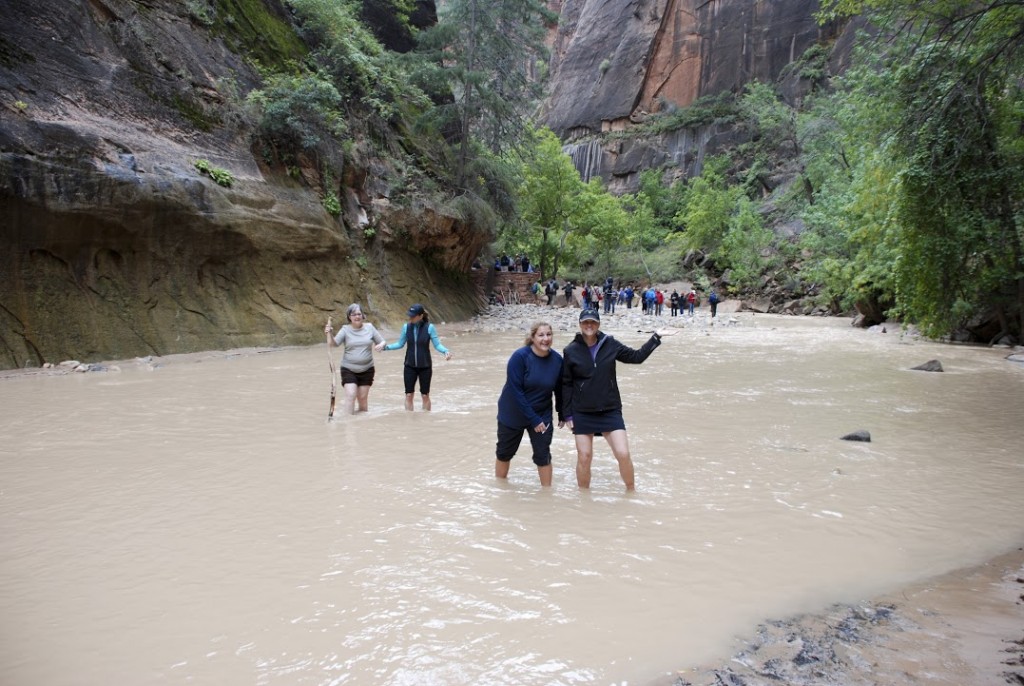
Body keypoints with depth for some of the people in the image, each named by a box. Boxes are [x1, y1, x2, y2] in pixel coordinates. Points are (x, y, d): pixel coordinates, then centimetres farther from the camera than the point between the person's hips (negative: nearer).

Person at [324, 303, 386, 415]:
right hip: (348, 369, -2)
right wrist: (330, 334, -34)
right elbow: (334, 344, -14)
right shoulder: (345, 329, -4)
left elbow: (382, 341, 7)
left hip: (367, 369, 2)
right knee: (351, 395, -15)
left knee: (363, 398, 8)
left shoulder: (369, 327, 1)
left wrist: (381, 345, -17)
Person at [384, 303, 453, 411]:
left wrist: (446, 351, -26)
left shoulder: (429, 327, -11)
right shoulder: (406, 327, -4)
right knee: (408, 394, 2)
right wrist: (386, 347, -5)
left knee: (425, 395, 8)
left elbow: (437, 344, -8)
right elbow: (400, 344, 7)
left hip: (425, 366, -2)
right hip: (410, 366, 2)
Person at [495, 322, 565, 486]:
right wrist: (533, 420, -24)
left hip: (542, 415, 2)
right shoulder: (520, 356, -22)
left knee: (543, 454, 0)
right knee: (504, 452, 14)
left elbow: (559, 389, 4)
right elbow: (515, 390, -24)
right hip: (512, 414, -2)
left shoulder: (557, 359, -10)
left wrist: (562, 414, 8)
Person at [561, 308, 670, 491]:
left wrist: (656, 337, 6)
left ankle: (631, 491, 17)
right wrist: (568, 414, -2)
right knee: (584, 457, 5)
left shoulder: (610, 344, 0)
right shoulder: (571, 351, -4)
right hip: (582, 414, -1)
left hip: (610, 411, 1)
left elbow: (636, 356, 9)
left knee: (623, 454, -5)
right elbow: (566, 384, -1)